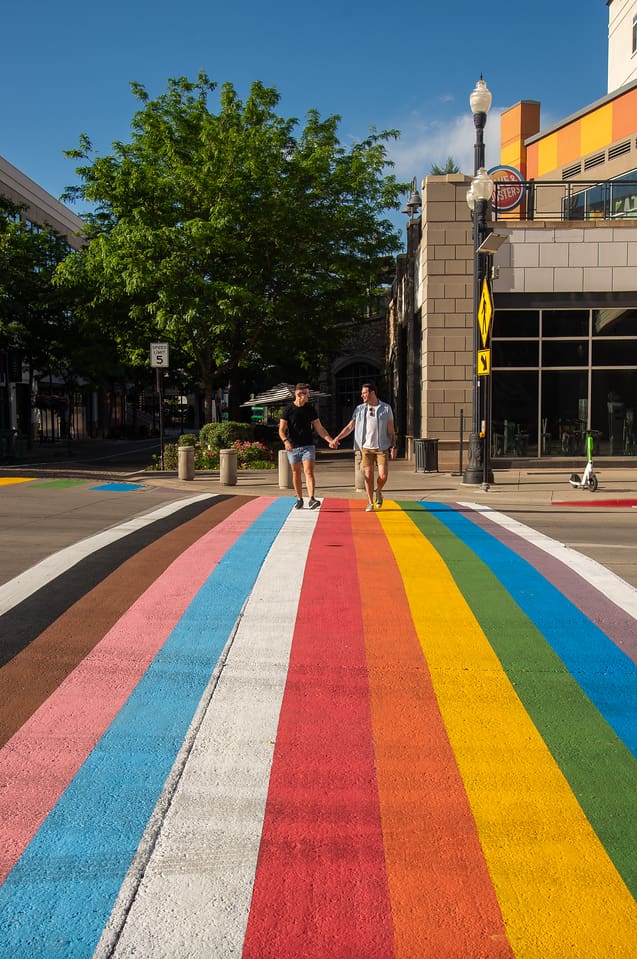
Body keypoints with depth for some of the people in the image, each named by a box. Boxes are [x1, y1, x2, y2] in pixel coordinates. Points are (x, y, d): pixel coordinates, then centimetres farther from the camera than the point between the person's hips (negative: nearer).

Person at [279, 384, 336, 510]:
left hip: (308, 446, 0)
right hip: (292, 447, 0)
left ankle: (311, 499, -21)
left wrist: (330, 440, -4)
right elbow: (281, 429, -3)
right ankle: (299, 499, 19)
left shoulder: (310, 409, 6)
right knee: (296, 473, 7)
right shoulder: (288, 410, -1)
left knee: (309, 471, -12)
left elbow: (319, 428, 8)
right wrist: (285, 441, -22)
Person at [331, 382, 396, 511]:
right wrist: (337, 438, -6)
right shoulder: (359, 409, 8)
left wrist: (393, 447, -1)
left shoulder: (386, 408, 4)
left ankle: (378, 492, 22)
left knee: (383, 475, -9)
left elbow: (391, 430, 6)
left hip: (382, 447, -1)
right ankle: (370, 502, 11)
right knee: (368, 475, -1)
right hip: (366, 447, 1)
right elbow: (349, 427, 6)